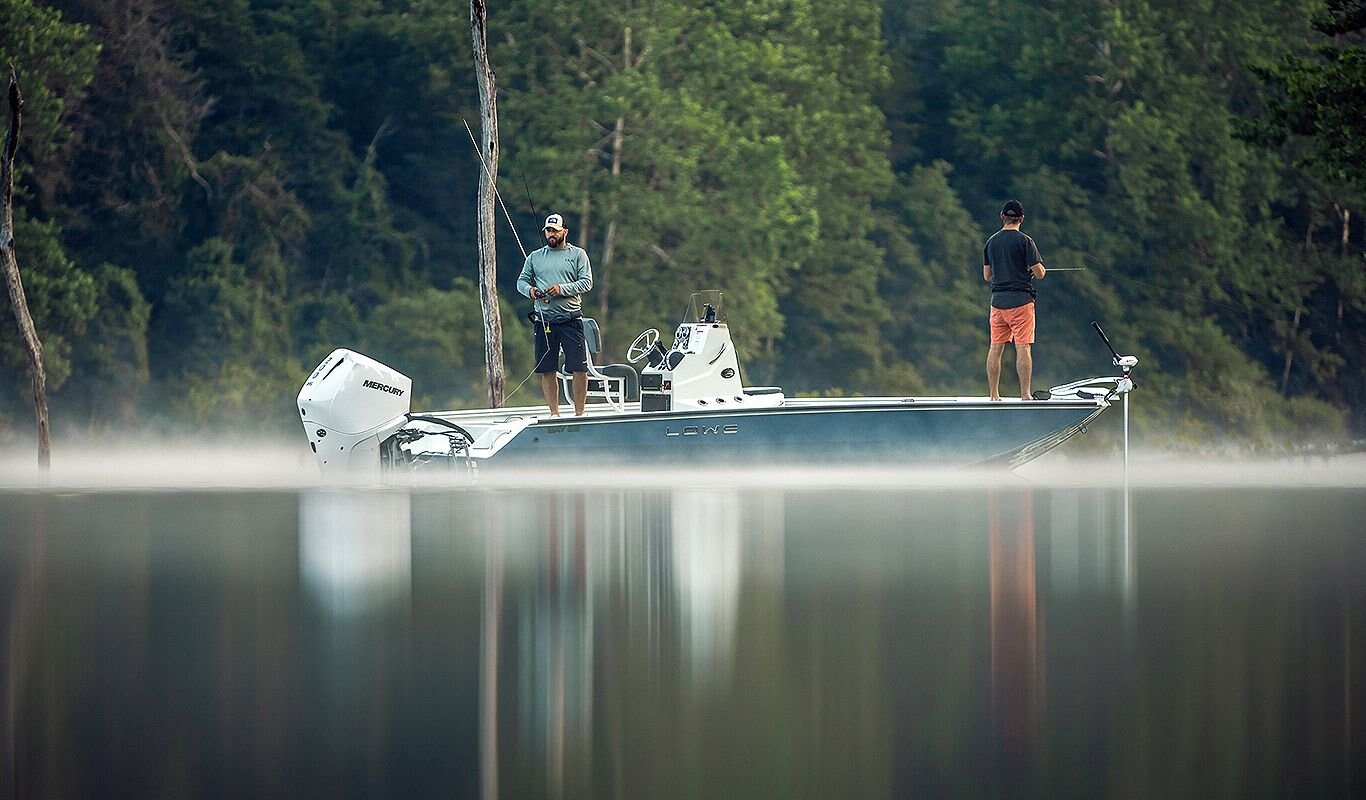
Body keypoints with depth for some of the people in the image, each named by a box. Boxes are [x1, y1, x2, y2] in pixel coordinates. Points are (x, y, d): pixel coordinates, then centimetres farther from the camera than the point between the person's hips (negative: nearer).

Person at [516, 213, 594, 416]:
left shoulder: (577, 254, 6)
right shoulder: (535, 257, 14)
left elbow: (587, 282, -3)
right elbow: (521, 281, 16)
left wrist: (562, 289, -16)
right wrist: (530, 290, -7)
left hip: (571, 318, -3)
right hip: (544, 321, 3)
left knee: (579, 368, -7)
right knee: (547, 370, 3)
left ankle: (579, 413, 0)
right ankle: (554, 413, 10)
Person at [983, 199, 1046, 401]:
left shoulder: (991, 242, 8)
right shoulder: (1024, 241, -7)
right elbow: (1039, 273, -8)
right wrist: (1040, 269, 14)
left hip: (997, 300, 5)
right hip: (1020, 300, -5)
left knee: (995, 348, 7)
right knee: (1023, 348, -4)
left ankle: (994, 395, 8)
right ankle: (1025, 395, -7)